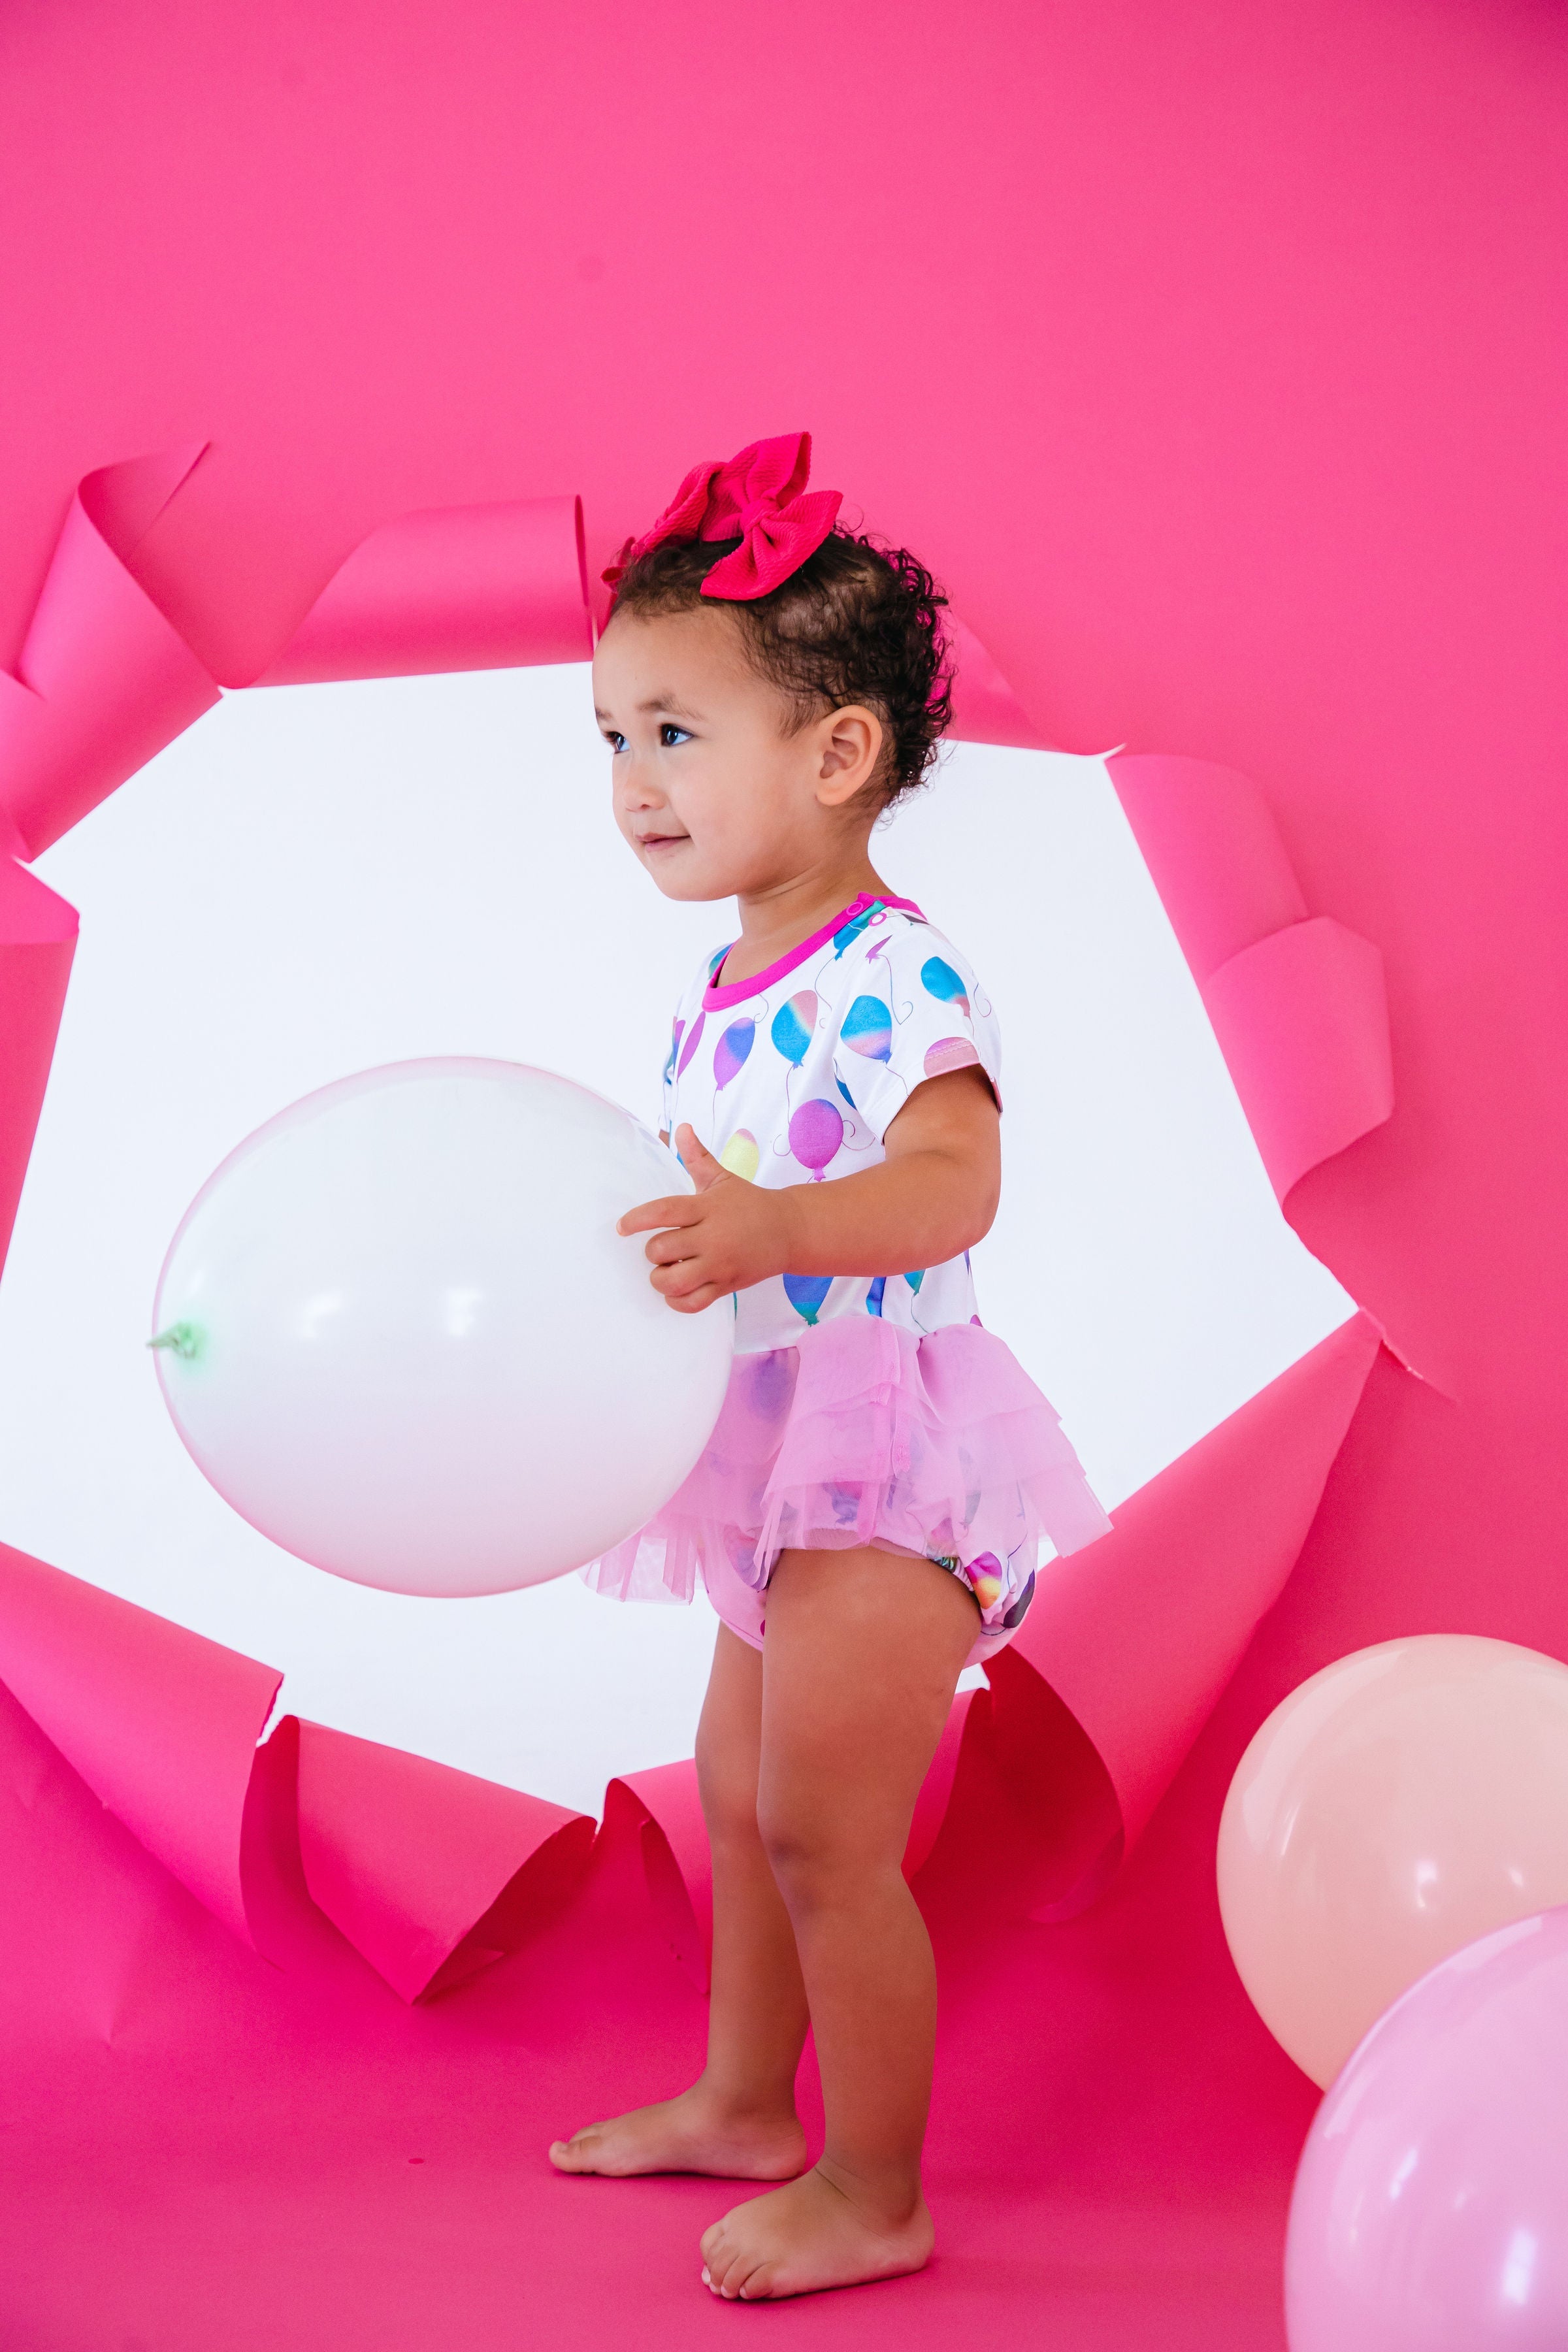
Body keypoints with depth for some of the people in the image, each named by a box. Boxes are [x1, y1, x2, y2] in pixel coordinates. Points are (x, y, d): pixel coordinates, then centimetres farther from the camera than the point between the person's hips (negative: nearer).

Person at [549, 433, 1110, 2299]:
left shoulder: (894, 971, -18)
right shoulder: (717, 997, 10)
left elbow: (954, 1180, -33)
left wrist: (772, 1233, -46)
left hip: (886, 1458, -10)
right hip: (770, 1452, 10)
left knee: (820, 1825, -6)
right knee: (739, 1783, 21)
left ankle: (876, 2195, 9)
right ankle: (743, 2105, 40)